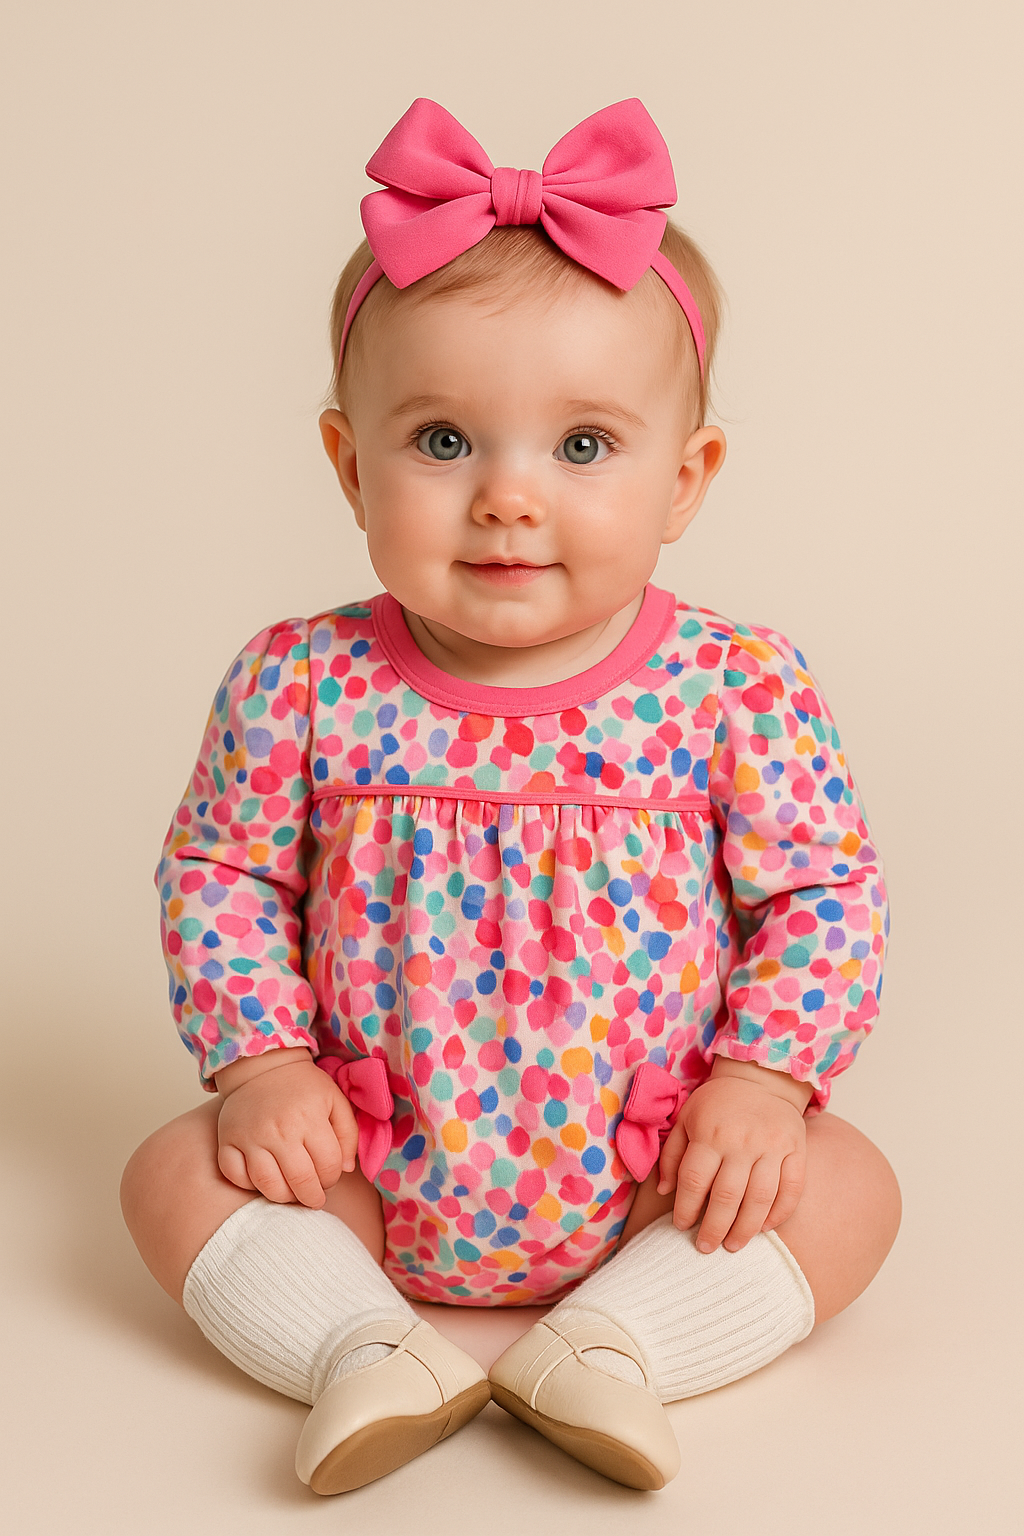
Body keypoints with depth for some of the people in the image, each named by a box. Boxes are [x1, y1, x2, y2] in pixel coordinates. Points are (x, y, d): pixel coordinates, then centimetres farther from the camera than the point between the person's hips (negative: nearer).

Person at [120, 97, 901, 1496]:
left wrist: (762, 1076, -16)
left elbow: (824, 892, -5)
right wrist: (261, 1061, -11)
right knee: (177, 1171, -14)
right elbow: (219, 874, 0)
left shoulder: (736, 691, -14)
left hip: (659, 1180, 0)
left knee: (850, 1184, -17)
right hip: (366, 1168, 1)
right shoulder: (304, 687, -11)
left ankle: (611, 1338, -15)